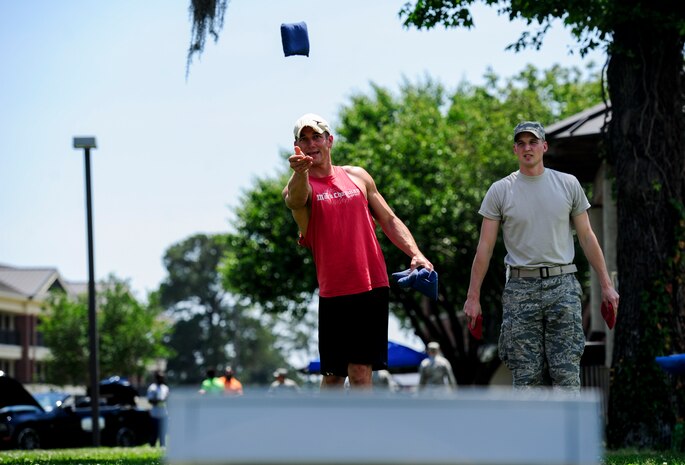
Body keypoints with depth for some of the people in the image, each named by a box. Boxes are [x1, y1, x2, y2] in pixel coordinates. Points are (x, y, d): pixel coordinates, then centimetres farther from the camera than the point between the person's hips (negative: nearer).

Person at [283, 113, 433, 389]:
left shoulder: (358, 177, 14)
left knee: (360, 371, -2)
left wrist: (415, 253, 2)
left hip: (372, 285, 2)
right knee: (333, 374, 2)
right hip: (333, 291, -2)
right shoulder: (298, 187, 2)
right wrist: (300, 172, -46)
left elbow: (389, 220, 18)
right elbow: (296, 199, -23)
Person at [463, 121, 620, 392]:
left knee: (567, 372, -5)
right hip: (521, 288, -1)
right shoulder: (500, 191, 3)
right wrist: (473, 297, 1)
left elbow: (587, 237, 11)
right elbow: (485, 247, 4)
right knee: (525, 376, 0)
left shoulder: (568, 185, 7)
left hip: (562, 285, 1)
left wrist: (606, 285, 7)